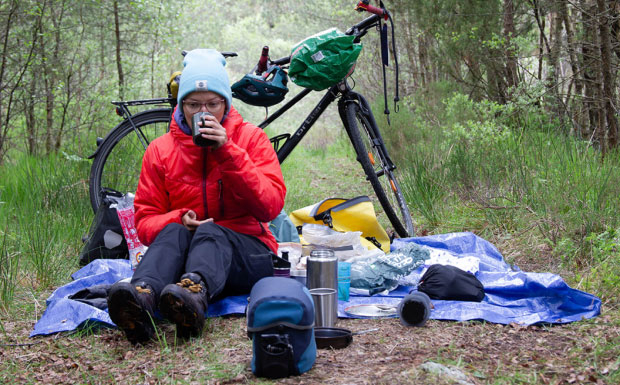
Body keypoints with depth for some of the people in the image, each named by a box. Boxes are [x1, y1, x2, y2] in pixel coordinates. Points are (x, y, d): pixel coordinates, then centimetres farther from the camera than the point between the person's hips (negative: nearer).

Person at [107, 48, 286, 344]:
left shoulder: (251, 138, 4)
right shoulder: (161, 149, 8)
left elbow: (271, 206, -9)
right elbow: (145, 220, 7)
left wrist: (227, 151, -16)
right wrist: (180, 220, -17)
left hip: (246, 249, -1)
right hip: (182, 253, 2)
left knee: (211, 232, -34)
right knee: (173, 231, -32)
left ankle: (195, 292, -68)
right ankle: (142, 296, -62)